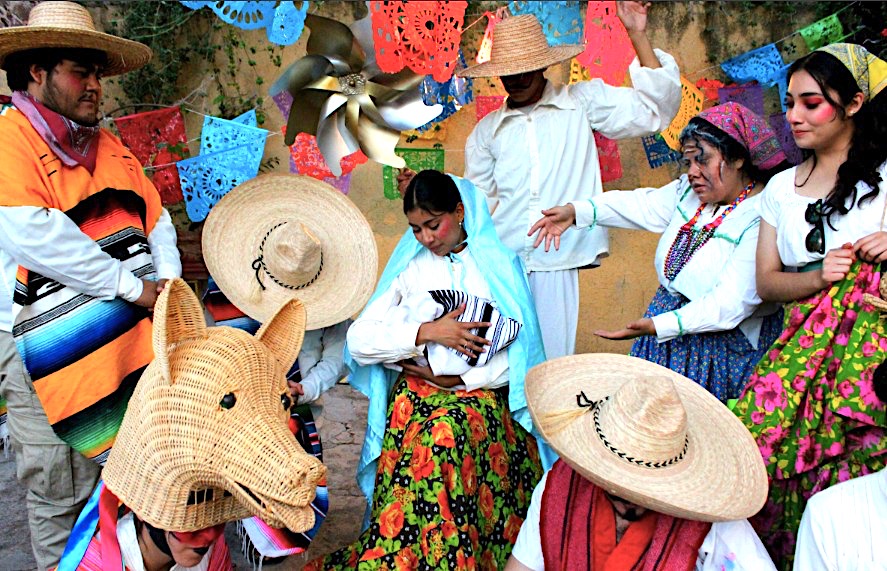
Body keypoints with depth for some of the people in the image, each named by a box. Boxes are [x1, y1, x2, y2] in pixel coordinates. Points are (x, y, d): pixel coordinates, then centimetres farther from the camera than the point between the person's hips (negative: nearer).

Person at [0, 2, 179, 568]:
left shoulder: (109, 145, 18)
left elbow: (157, 220, 19)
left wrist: (168, 283, 1)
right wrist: (131, 285, -17)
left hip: (136, 337, 7)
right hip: (54, 348, -6)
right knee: (62, 497, 4)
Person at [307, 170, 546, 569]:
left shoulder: (499, 264, 8)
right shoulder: (409, 268, 13)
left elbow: (518, 352, 1)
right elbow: (359, 340, 2)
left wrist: (458, 378, -7)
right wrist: (427, 333, -10)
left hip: (480, 390, -1)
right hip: (416, 388, 2)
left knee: (445, 434, -33)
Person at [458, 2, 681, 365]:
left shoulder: (582, 102, 8)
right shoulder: (486, 131, 15)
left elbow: (653, 111, 1)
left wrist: (638, 36, -4)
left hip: (555, 265, -2)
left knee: (551, 362, -5)